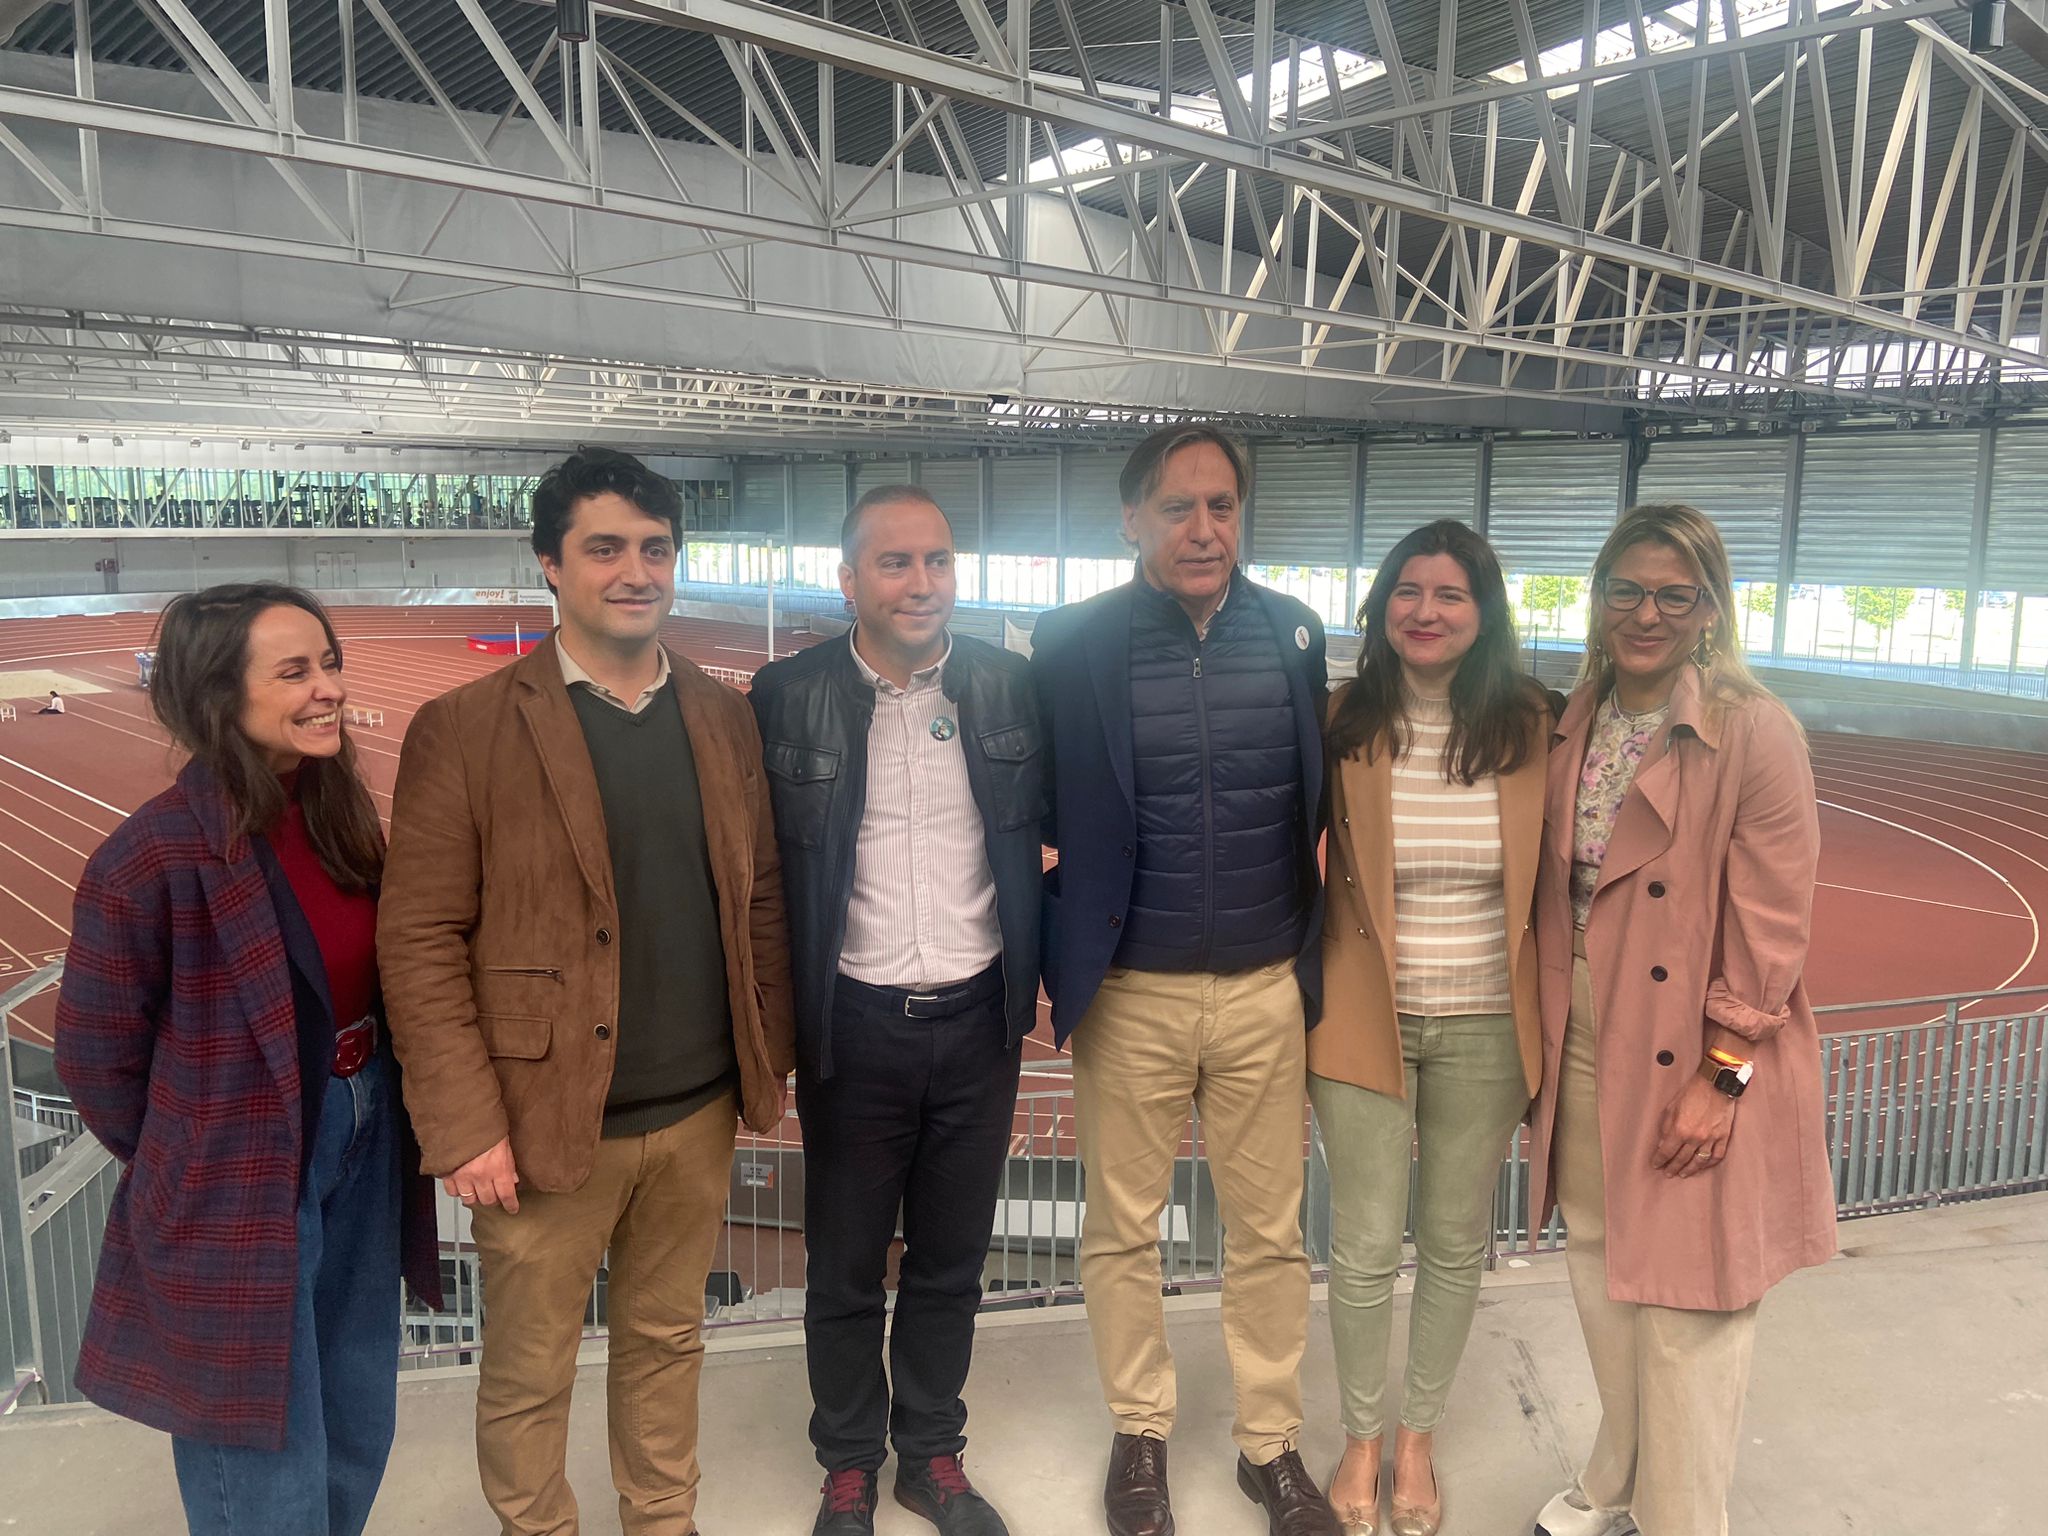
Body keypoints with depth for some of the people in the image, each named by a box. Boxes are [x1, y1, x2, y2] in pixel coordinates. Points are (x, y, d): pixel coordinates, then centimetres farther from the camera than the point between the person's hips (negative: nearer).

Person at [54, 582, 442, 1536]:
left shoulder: (338, 815, -1)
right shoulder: (155, 856, -22)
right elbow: (97, 1054, -11)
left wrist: (372, 1114, 5)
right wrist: (189, 1169, 1)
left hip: (364, 1151, 6)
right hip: (239, 1197, -6)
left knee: (359, 1430, 22)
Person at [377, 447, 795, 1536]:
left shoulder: (723, 717, 5)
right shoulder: (464, 729, -9)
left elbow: (759, 900, 9)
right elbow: (419, 940, -10)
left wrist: (768, 1060, 6)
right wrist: (465, 1130, -13)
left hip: (699, 1114, 4)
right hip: (547, 1120, -3)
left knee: (667, 1343, 21)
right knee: (528, 1375, 14)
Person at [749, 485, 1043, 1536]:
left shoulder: (1009, 685, -1)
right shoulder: (787, 695, -6)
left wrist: (1046, 972, 2)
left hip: (977, 1018, 2)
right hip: (853, 1025, -1)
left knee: (951, 1260, 18)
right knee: (844, 1266, 15)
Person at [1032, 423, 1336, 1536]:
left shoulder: (1294, 633, 0)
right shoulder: (1074, 643, -7)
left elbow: (1312, 801, 9)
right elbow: (1042, 808, -1)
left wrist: (1312, 951, 7)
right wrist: (1067, 951, -4)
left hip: (1266, 989, 2)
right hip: (1130, 994, -1)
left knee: (1269, 1233, 14)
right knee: (1122, 1230, 15)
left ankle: (1270, 1442, 36)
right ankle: (1139, 1432, 37)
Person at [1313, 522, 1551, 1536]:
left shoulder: (1528, 728, -4)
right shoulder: (1342, 725, -6)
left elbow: (1551, 880, 4)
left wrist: (1545, 1021, 1)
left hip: (1483, 1028, 1)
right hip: (1365, 1021, -1)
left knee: (1455, 1246, 14)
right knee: (1364, 1250, 6)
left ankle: (1417, 1434, 38)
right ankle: (1361, 1436, 32)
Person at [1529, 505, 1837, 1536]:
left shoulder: (1756, 734, -13)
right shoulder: (1575, 726, 6)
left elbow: (1772, 928, -14)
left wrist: (1722, 1076, -15)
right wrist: (1541, 1040, 9)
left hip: (1695, 1068, -6)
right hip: (1585, 1052, 6)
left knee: (1685, 1310, 3)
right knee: (1601, 1275, 19)